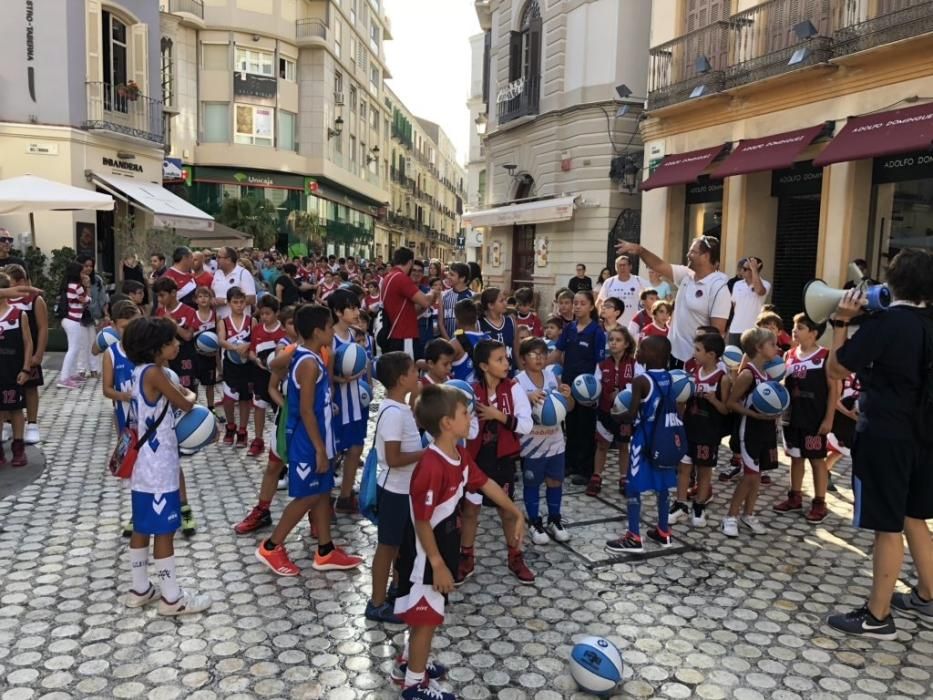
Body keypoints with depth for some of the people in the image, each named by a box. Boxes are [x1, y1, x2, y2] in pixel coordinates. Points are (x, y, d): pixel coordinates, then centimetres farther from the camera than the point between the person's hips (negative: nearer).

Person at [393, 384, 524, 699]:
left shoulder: (461, 456, -2)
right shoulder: (431, 467, -32)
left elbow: (485, 483, 12)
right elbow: (422, 522, -27)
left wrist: (516, 513, 18)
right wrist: (437, 564, -22)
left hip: (444, 545, 9)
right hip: (426, 553, -9)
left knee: (426, 611, 24)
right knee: (426, 615, 8)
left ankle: (408, 662, 45)